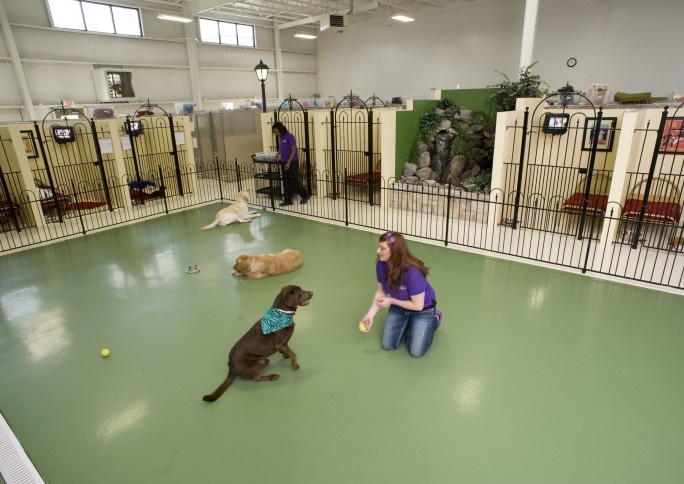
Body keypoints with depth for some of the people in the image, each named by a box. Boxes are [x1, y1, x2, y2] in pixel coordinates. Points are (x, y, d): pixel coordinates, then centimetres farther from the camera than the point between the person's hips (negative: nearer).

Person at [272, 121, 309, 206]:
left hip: (292, 162, -7)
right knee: (286, 182, 8)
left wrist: (289, 162, -21)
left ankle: (305, 195, 16)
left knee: (294, 181, -2)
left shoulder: (290, 136, -14)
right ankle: (287, 200, 13)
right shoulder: (280, 138, 9)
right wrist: (279, 154, 6)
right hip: (283, 162, 8)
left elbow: (294, 150, -17)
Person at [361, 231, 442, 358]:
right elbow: (381, 291, -7)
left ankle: (434, 319, 20)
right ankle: (408, 323, 30)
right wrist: (370, 315, -15)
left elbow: (417, 306, -28)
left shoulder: (413, 273, -40)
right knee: (388, 345, 6)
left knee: (416, 351, -2)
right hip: (399, 306, 5)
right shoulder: (381, 264, -23)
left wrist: (391, 301, -22)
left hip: (423, 309, -5)